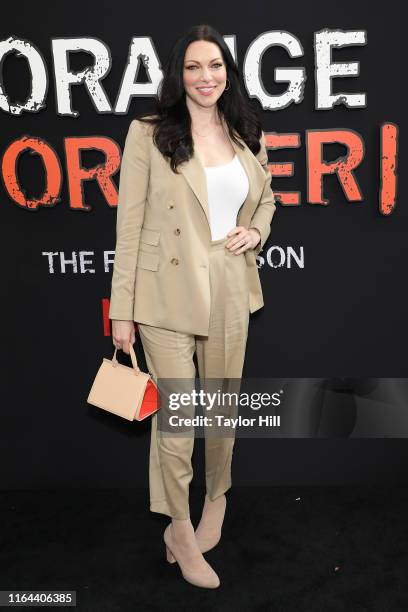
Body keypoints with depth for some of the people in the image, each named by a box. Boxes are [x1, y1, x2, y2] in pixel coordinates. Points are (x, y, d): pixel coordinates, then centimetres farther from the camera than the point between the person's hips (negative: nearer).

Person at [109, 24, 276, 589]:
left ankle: (217, 496, 45)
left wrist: (257, 231, 0)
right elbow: (130, 223, -7)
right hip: (168, 294, -4)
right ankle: (181, 533, 24)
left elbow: (266, 197, 24)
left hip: (230, 292, 4)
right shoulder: (148, 134, -4)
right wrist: (122, 309, -10)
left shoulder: (247, 135, 8)